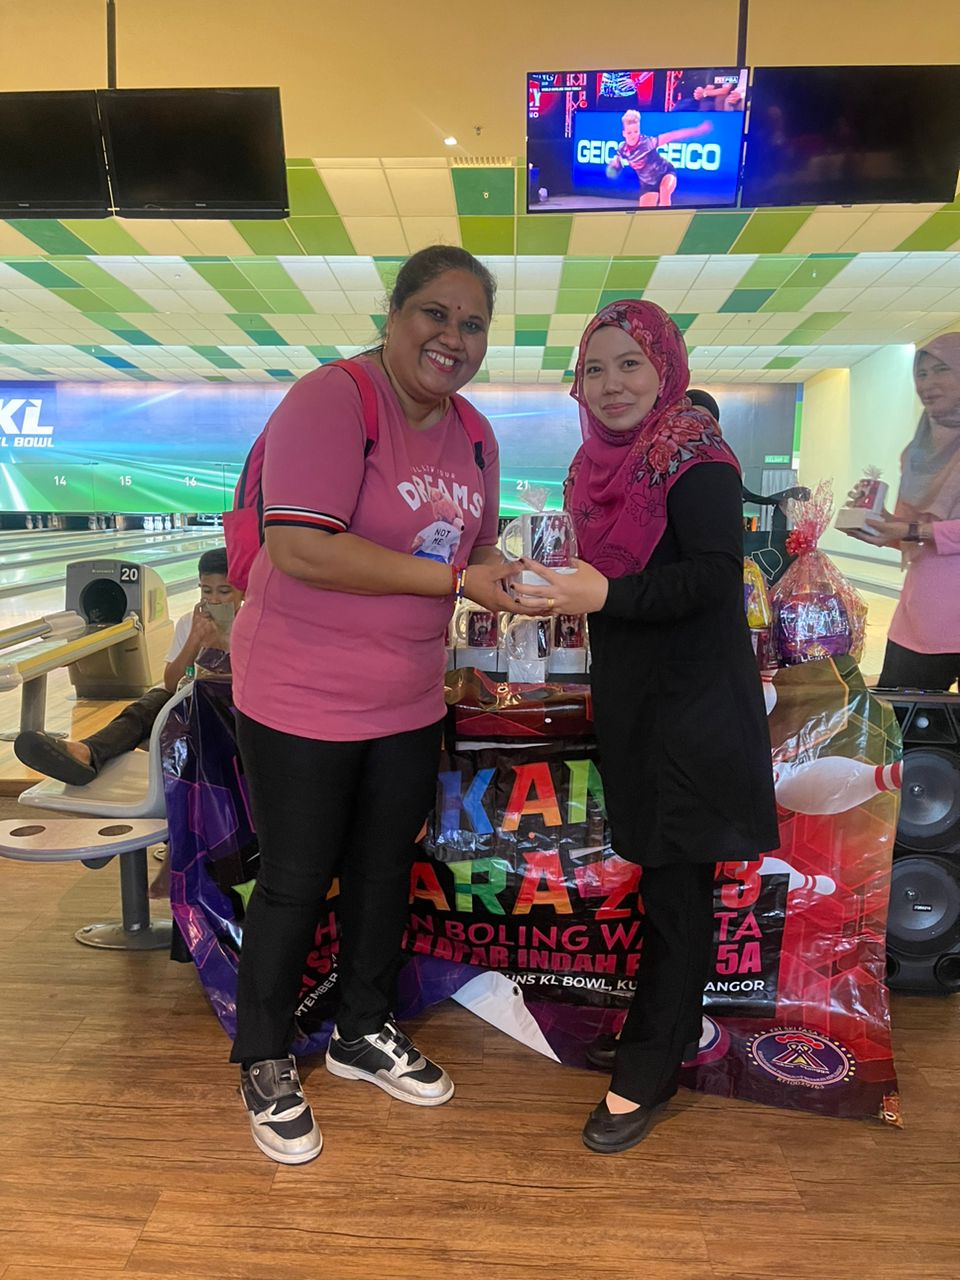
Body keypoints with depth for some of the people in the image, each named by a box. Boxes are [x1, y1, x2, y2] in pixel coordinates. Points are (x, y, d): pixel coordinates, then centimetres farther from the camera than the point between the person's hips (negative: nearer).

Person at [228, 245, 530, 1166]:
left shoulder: (473, 435, 6)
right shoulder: (330, 399, -18)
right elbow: (301, 547, -28)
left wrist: (516, 584, -5)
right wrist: (457, 579, -26)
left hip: (409, 701, 7)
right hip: (303, 699, -7)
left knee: (385, 868, 20)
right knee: (296, 882, 8)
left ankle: (365, 1033, 44)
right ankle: (264, 1067, 33)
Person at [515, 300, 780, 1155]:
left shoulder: (697, 460, -12)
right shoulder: (606, 465, 10)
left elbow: (715, 575, -21)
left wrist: (604, 595, -30)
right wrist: (561, 589, 2)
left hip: (693, 706, -7)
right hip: (632, 699, 7)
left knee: (676, 886, 2)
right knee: (662, 873, 17)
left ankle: (646, 1075, 15)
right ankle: (673, 1031, 35)